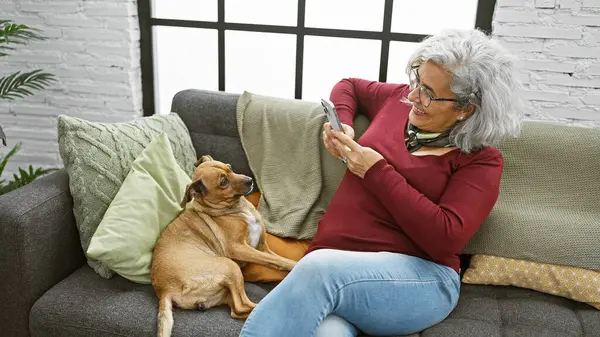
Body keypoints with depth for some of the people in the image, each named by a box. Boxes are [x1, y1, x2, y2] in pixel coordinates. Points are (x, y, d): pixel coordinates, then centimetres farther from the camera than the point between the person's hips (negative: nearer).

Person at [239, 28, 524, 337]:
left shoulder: (482, 160, -1)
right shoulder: (399, 99, 12)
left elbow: (445, 239, -14)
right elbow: (349, 86, 32)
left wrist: (376, 172, -11)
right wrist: (341, 124, 10)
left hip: (420, 278, -3)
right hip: (331, 262, 3)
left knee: (318, 270, -35)